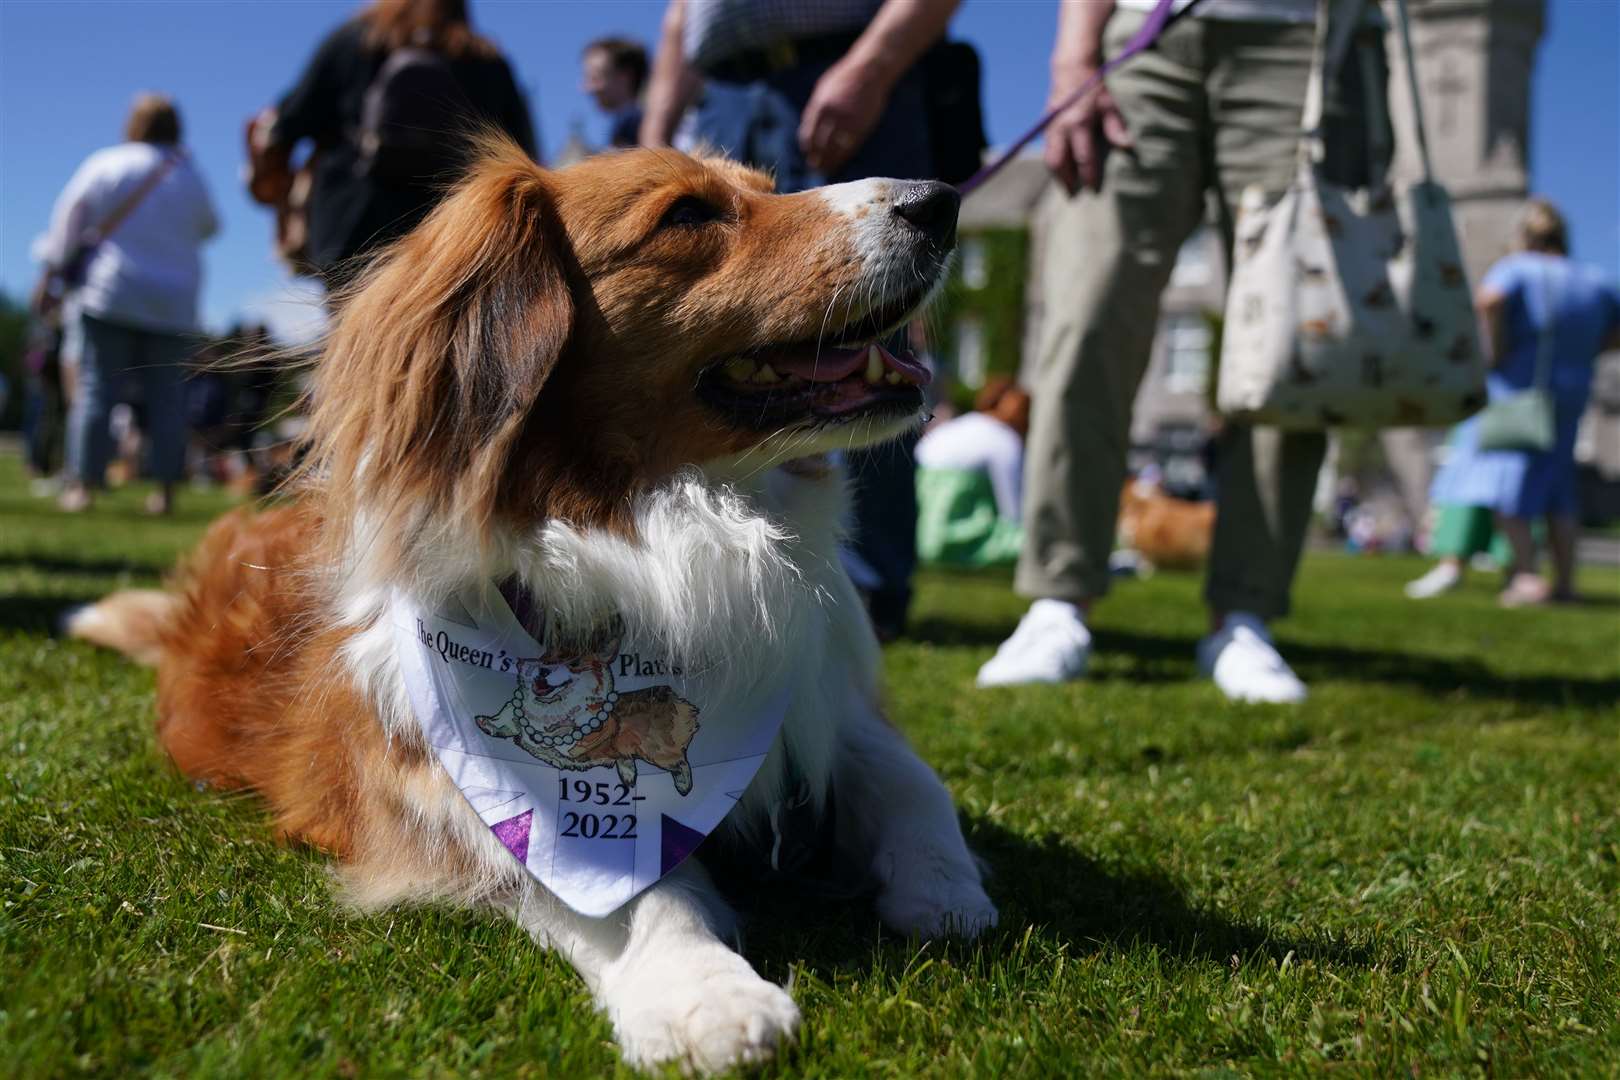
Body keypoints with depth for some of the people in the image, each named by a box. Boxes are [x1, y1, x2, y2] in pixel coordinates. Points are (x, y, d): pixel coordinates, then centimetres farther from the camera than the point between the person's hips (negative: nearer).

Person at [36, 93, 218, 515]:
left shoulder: (104, 164, 1)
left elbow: (66, 225, 3)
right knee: (165, 397, 2)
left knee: (96, 388, -1)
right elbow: (208, 226, 23)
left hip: (111, 294, -2)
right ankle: (165, 490, -1)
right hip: (173, 303, 2)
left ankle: (82, 484, -5)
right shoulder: (189, 176, 6)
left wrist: (51, 271, 13)